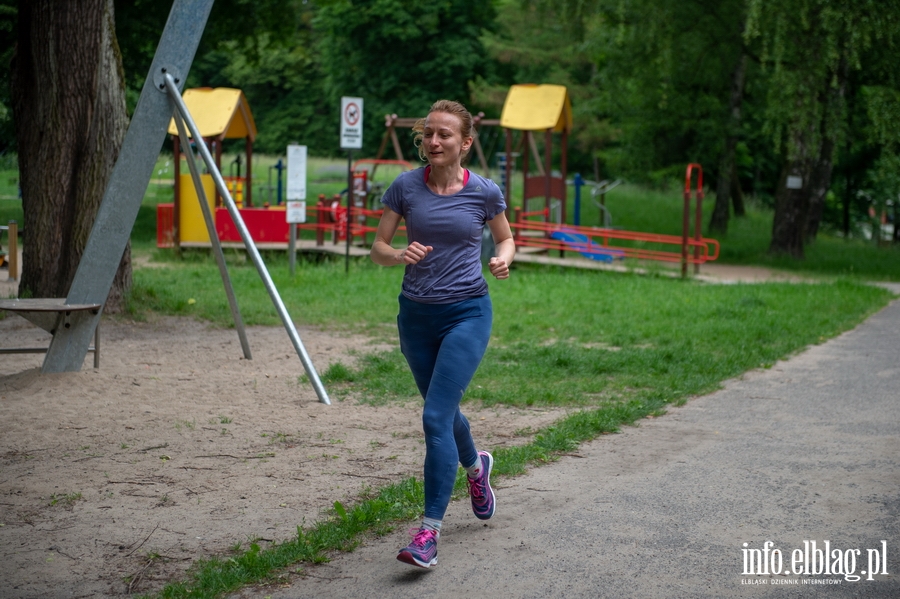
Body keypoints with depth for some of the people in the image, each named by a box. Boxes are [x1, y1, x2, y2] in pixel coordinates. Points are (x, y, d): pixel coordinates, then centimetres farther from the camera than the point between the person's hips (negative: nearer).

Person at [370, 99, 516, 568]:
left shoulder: (484, 192, -5)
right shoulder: (405, 187, -3)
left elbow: (505, 238, 12)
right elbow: (378, 248, 2)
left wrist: (503, 260, -10)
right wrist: (401, 255, -20)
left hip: (467, 313, -3)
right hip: (416, 314, 4)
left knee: (436, 416, -14)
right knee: (443, 411, 20)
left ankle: (429, 532, -11)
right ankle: (475, 467, 53)